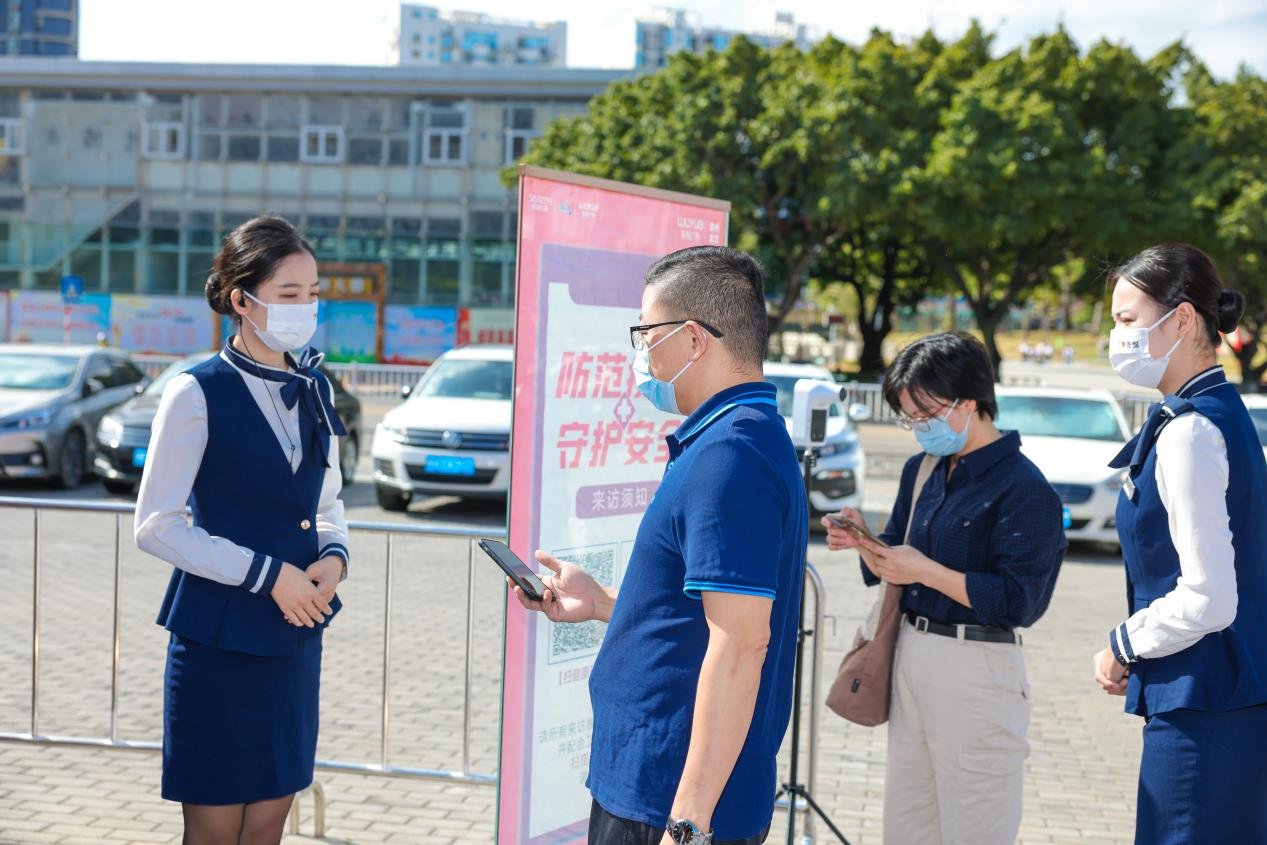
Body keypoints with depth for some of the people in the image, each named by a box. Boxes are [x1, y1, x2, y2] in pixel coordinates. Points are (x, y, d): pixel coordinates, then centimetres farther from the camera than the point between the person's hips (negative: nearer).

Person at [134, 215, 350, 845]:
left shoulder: (313, 389, 8)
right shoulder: (197, 394, -11)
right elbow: (156, 525, -12)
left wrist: (334, 556, -3)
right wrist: (268, 575, -16)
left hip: (295, 633, 6)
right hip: (219, 634, -5)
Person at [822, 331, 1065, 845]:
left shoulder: (1023, 489, -14)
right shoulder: (922, 471, 10)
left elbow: (1018, 601, -18)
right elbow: (890, 568, 16)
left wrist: (925, 571, -20)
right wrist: (864, 542, -5)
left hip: (977, 671, -8)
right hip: (911, 654, 8)